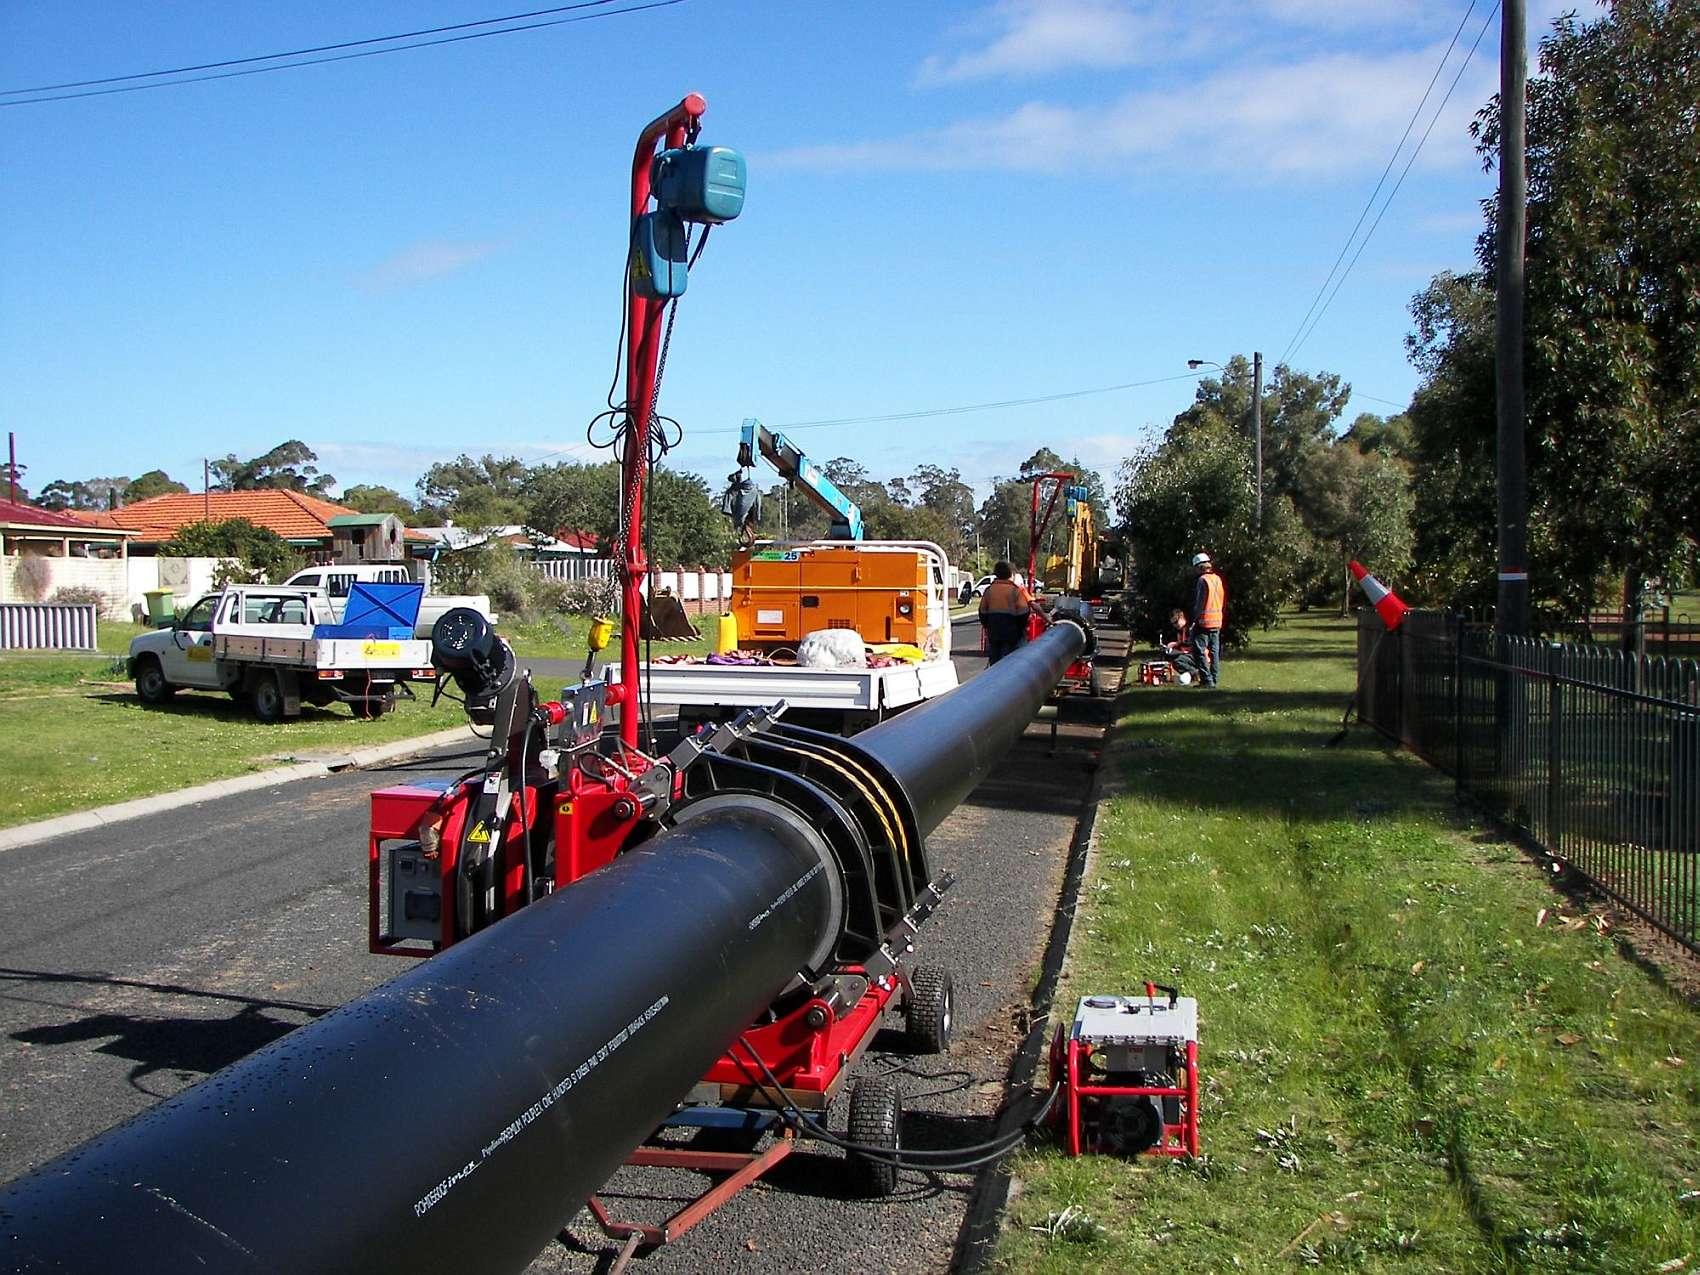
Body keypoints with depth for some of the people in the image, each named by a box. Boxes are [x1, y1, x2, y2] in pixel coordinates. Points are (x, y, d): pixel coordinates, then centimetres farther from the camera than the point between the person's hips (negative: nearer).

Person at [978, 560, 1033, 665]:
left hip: (993, 632, 4)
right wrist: (1021, 628, 6)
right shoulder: (1016, 589, -6)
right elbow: (1023, 612, -7)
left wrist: (987, 626, 21)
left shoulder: (989, 590, 6)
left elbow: (982, 611, 10)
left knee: (994, 660, 11)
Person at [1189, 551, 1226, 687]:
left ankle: (1207, 680, -10)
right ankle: (1214, 679, 15)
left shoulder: (1203, 580, -12)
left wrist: (1194, 620, -8)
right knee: (1214, 651, 12)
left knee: (1200, 651, -5)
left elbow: (1199, 603, -14)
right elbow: (1224, 602, 15)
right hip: (1217, 621, 8)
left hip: (1204, 621, -8)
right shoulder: (1219, 579, 11)